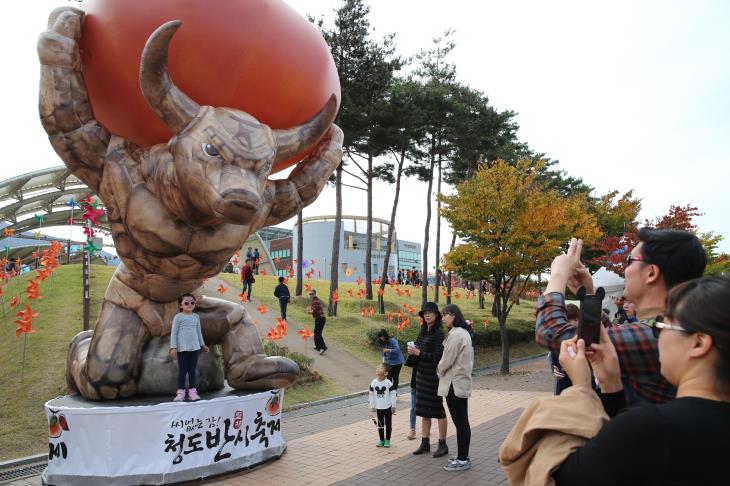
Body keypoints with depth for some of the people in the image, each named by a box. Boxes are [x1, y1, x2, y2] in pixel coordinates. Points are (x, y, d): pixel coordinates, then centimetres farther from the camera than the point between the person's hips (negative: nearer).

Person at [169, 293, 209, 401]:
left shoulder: (196, 316, 8)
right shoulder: (178, 317, -4)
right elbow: (174, 333, -5)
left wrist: (202, 345, 20)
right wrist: (173, 347, -11)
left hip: (194, 347, 4)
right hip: (182, 348, -4)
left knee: (193, 369, 7)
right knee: (182, 370, 1)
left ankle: (192, 390, 13)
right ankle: (181, 391, 7)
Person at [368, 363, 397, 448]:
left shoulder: (388, 383, -15)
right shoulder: (373, 383, -6)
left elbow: (393, 394, -9)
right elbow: (371, 395, 2)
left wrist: (393, 406, -7)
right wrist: (372, 407, 3)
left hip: (388, 407, -3)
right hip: (379, 407, 3)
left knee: (388, 424, 7)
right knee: (380, 424, 12)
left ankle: (387, 440, 19)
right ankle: (381, 440, 25)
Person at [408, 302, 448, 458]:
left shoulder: (439, 333, -13)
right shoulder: (423, 331, 10)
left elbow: (438, 356, -18)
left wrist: (419, 353, -17)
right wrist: (413, 350, -4)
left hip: (434, 375, -8)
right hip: (421, 374, 8)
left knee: (437, 409, 2)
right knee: (423, 409, 12)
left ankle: (443, 445, 12)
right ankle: (425, 443, 21)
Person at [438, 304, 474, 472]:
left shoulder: (455, 334, -18)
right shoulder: (464, 333, 13)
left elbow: (447, 360, -17)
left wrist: (439, 370, 4)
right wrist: (443, 370, 15)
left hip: (454, 384, -10)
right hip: (462, 382, 10)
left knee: (459, 423, -3)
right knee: (463, 422, 14)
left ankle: (462, 460, 3)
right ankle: (463, 457, 21)